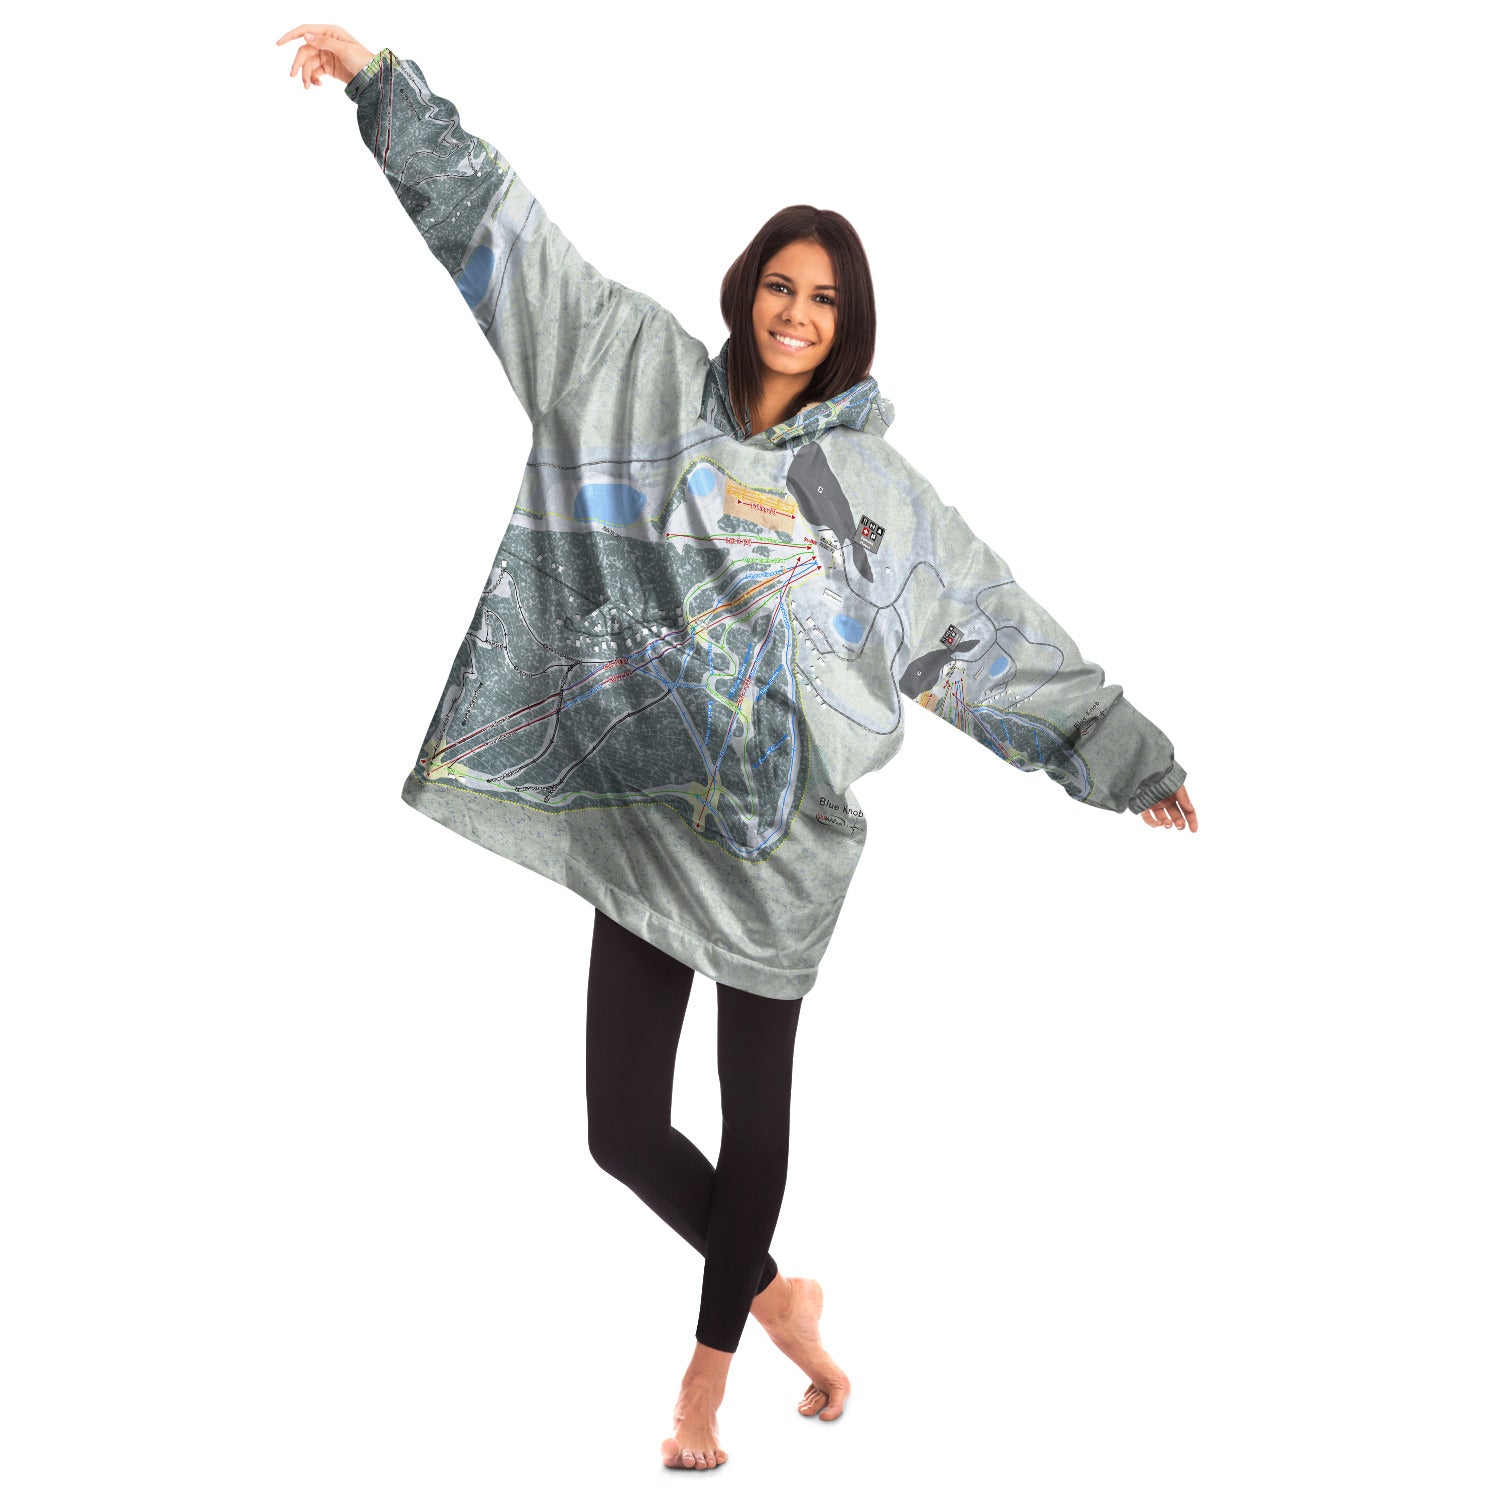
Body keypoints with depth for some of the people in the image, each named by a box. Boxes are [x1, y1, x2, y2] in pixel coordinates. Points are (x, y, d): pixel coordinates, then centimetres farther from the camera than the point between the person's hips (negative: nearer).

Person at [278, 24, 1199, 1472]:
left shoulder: (874, 481, 6)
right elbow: (515, 236, 3)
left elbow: (1003, 629, 11)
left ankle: (709, 1366, 29)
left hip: (784, 827, 0)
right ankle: (772, 1293, 24)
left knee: (755, 1106, 8)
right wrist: (383, 78, 1)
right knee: (623, 1127, -1)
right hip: (647, 805, 0)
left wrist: (1131, 755, 11)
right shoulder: (652, 383, 5)